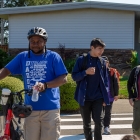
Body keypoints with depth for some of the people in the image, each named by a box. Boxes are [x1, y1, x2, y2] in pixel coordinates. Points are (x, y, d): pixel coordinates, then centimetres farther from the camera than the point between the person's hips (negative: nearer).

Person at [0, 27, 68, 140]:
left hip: (50, 108, -2)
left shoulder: (53, 56, -1)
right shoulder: (22, 57, 7)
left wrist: (45, 85, -21)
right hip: (30, 108, 3)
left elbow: (63, 79, -5)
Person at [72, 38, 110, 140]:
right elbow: (74, 76, -4)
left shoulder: (102, 62, 5)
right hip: (85, 98, -1)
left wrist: (105, 97, 4)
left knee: (99, 122, -6)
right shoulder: (82, 60, -4)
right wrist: (85, 72, -21)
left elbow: (105, 80, 10)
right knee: (86, 124, 9)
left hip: (98, 98, 2)